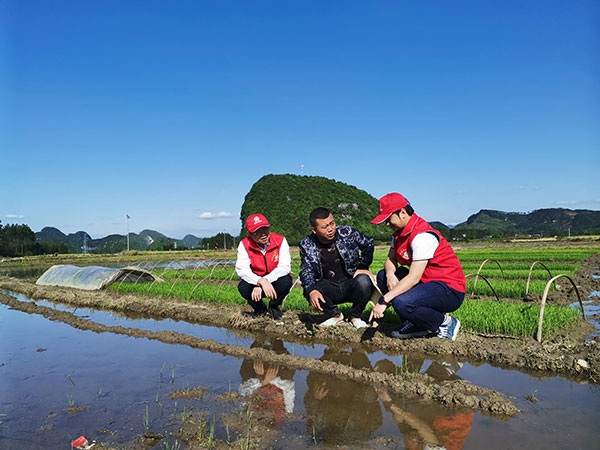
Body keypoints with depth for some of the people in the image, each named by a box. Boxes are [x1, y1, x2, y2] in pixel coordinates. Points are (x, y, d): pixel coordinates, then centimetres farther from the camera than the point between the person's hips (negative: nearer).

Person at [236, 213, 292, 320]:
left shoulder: (280, 241, -14)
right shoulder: (244, 245, -11)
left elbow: (285, 267, -22)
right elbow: (242, 269, -21)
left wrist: (262, 283, -31)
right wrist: (261, 282, -38)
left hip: (275, 282, 0)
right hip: (255, 282, 1)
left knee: (286, 281, -32)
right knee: (242, 287, -29)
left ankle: (274, 306, 2)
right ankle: (260, 309, 6)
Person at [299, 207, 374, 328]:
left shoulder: (347, 233, -9)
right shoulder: (307, 245, -7)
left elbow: (368, 244, 7)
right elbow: (306, 272, -12)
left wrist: (362, 267, -2)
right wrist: (311, 291, -32)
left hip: (351, 283, -1)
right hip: (329, 288, 1)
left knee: (363, 281, -34)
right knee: (309, 291, -27)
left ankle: (355, 316, -3)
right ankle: (335, 315, 4)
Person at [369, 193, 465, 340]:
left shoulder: (423, 236, -23)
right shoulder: (400, 232, 6)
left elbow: (414, 278, -28)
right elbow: (390, 259, 10)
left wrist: (384, 300, -30)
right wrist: (390, 274, -14)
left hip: (450, 290, -10)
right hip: (427, 282, 10)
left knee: (401, 302, -32)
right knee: (383, 276, 6)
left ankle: (445, 322, -4)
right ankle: (416, 324, 3)